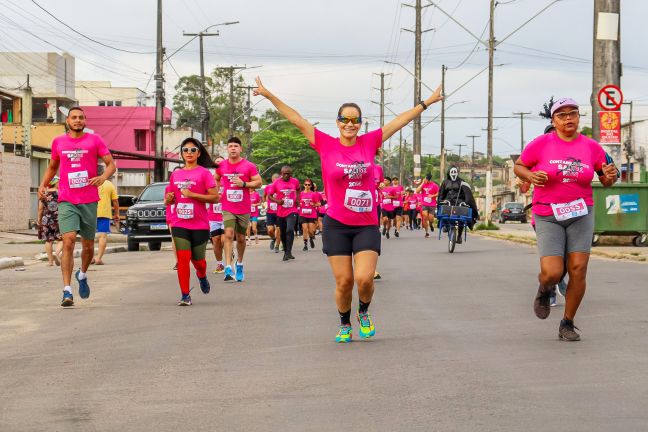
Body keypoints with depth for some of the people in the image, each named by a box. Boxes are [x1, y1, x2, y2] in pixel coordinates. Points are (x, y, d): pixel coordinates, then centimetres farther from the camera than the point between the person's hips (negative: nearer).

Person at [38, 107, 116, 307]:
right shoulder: (58, 142, 9)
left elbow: (111, 164, 1)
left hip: (89, 200, 0)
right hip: (66, 201, 0)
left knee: (88, 245, 11)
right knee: (68, 241, -17)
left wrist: (103, 177, -20)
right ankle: (67, 291, -18)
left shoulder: (94, 140, 3)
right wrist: (43, 185, 8)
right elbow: (52, 166, 24)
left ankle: (82, 275, 43)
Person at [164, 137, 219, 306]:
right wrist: (168, 199, -3)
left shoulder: (204, 173, -3)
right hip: (179, 224, 3)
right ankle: (185, 295, -2)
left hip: (200, 224, -3)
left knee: (197, 260, 7)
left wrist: (192, 195, -17)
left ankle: (202, 277, 42)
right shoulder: (175, 174, 11)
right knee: (183, 259, -8)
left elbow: (215, 197, -9)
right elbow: (170, 198, 21)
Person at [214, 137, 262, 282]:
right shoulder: (221, 166, 2)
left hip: (244, 209, 0)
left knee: (241, 238, 12)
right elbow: (216, 179, 21)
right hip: (228, 208, 0)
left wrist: (243, 184, -17)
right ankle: (228, 268, -24)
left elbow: (258, 182, -3)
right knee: (228, 234, -17)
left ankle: (239, 264, 35)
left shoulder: (249, 166, -4)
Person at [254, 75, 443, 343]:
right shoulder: (326, 145, -1)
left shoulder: (369, 142, 3)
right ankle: (344, 325, 25)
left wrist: (426, 103, 15)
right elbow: (297, 120, -1)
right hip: (337, 225, -1)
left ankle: (364, 313, 20)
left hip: (367, 225, 1)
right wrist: (269, 96, -2)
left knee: (365, 278, -11)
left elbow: (400, 121, 9)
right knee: (344, 281, 1)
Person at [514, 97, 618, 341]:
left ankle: (567, 324, 10)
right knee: (553, 273, -12)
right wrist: (531, 176, -14)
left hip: (581, 214, 2)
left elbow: (605, 179, 12)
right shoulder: (541, 144, -5)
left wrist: (610, 177, -12)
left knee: (578, 269, -7)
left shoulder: (591, 147, 2)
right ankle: (544, 290, 27)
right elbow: (518, 166, 7)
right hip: (548, 216, -2)